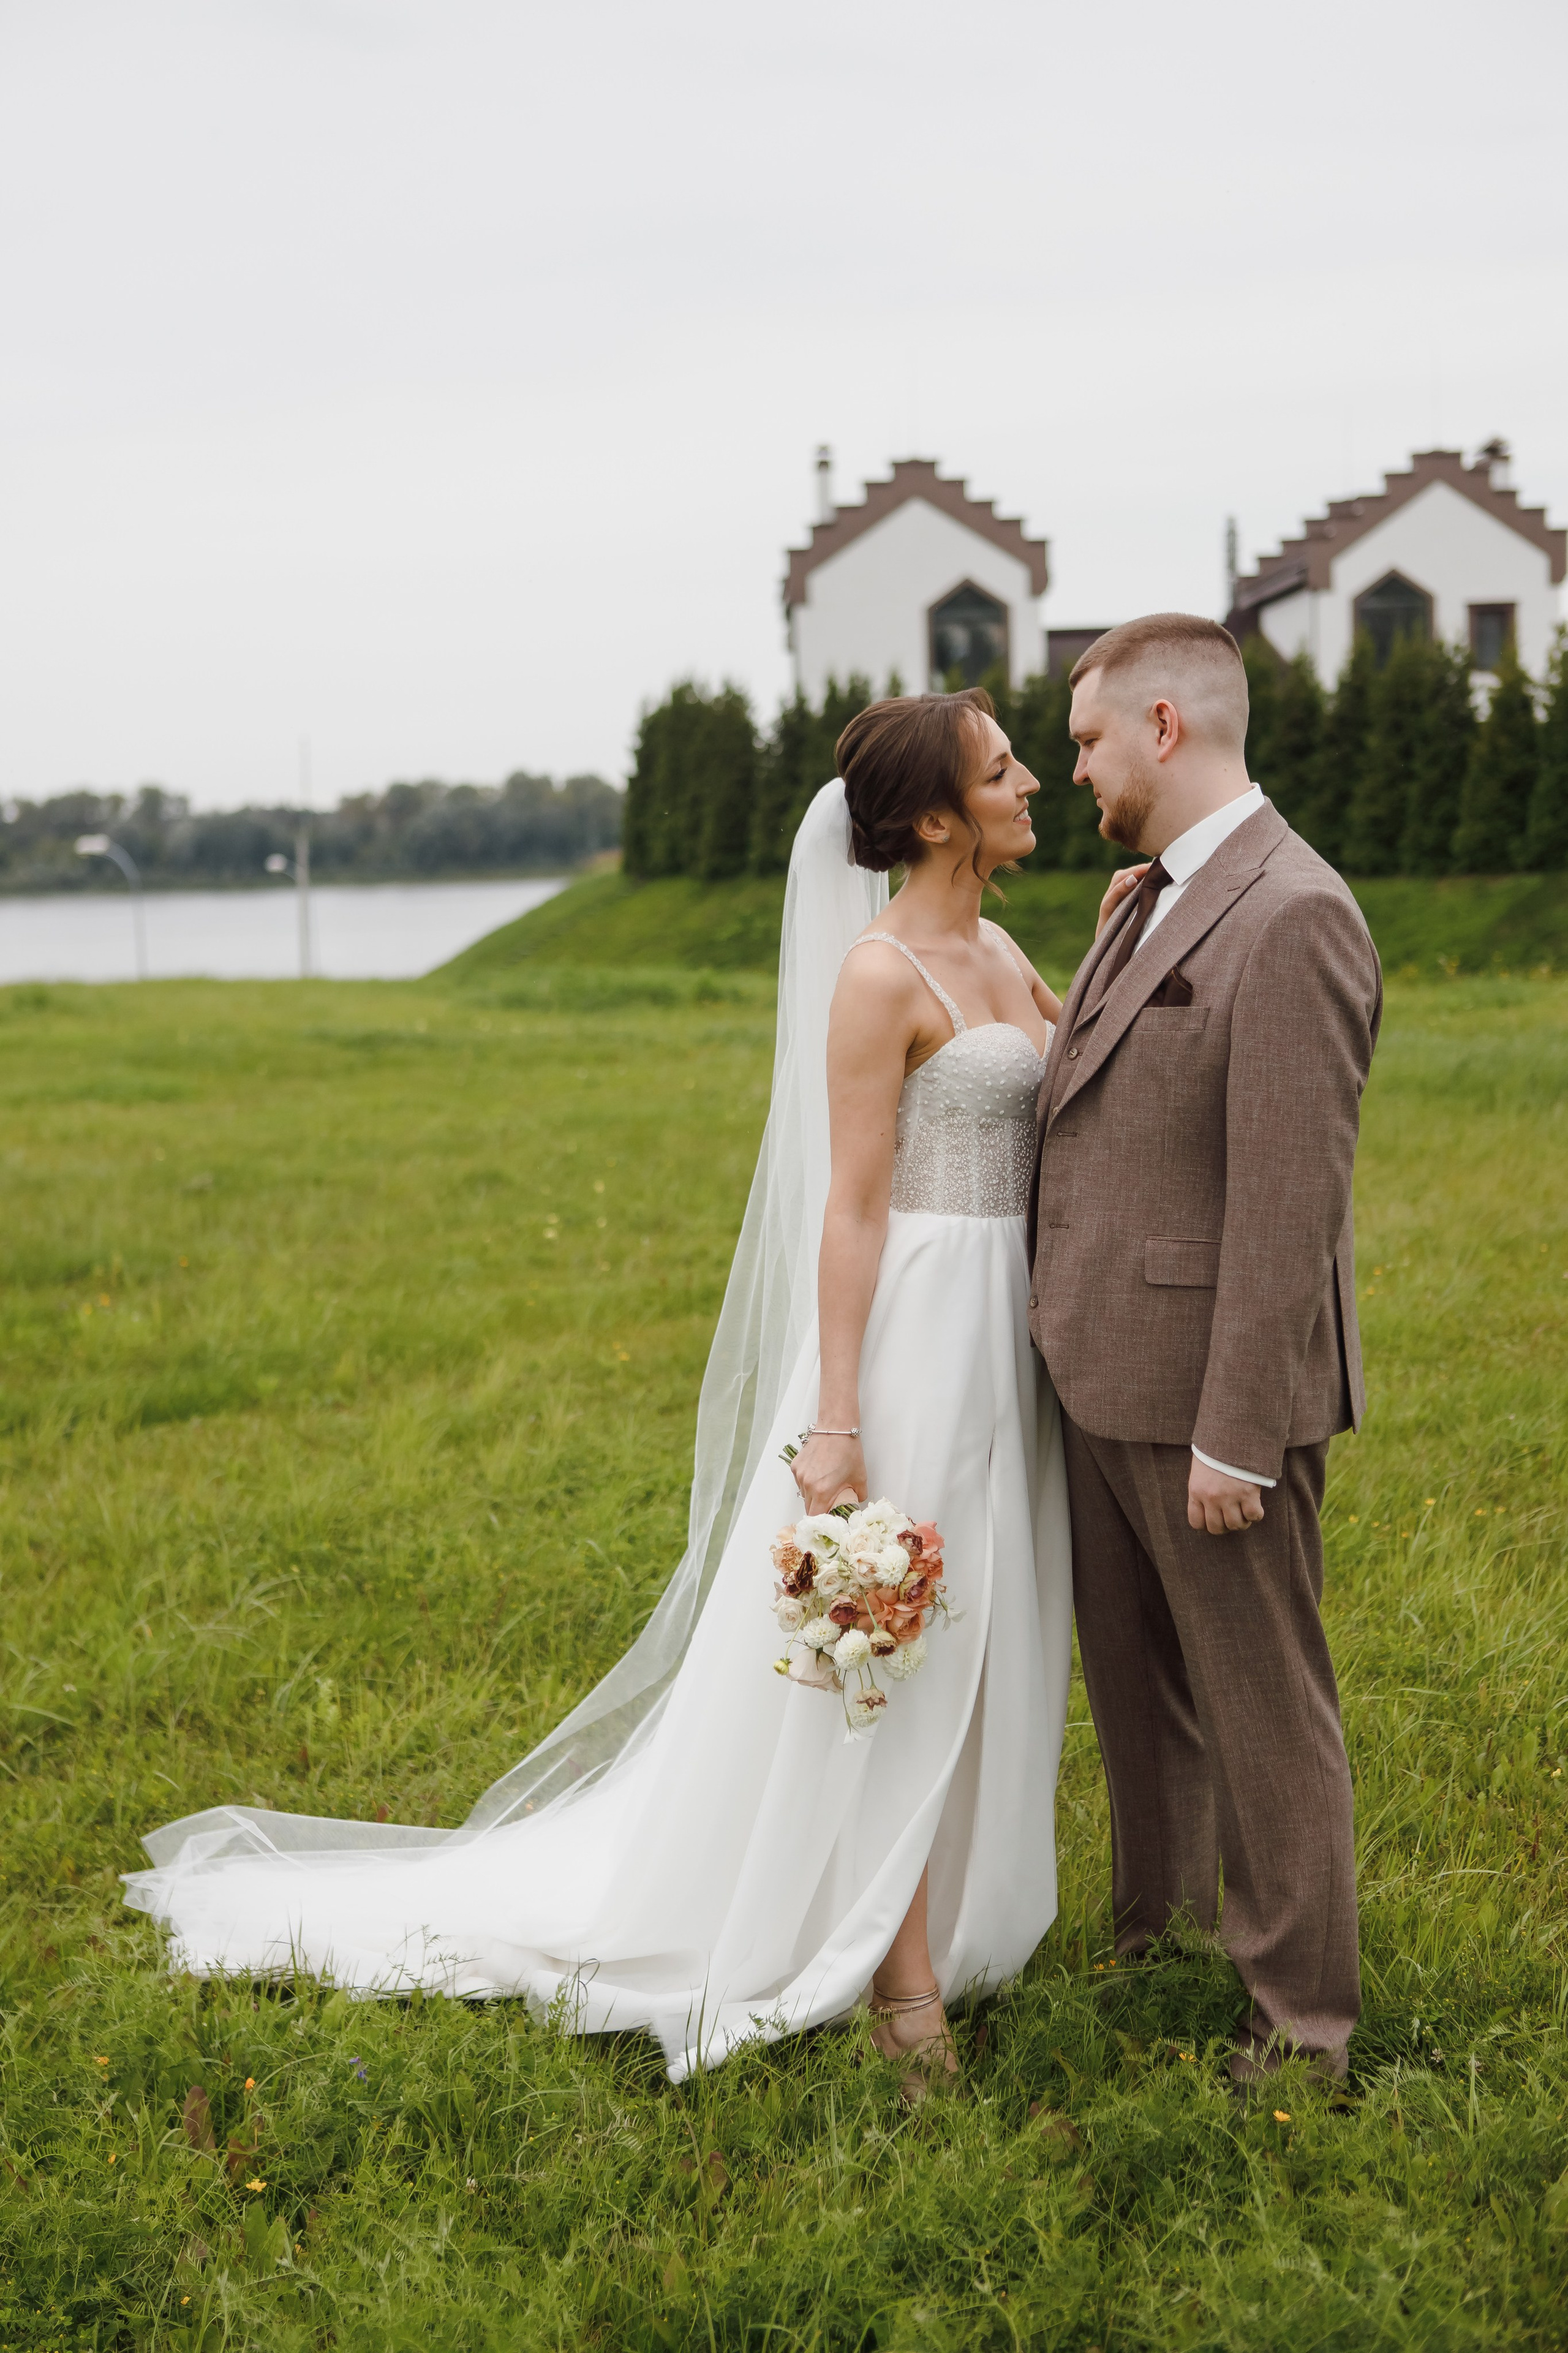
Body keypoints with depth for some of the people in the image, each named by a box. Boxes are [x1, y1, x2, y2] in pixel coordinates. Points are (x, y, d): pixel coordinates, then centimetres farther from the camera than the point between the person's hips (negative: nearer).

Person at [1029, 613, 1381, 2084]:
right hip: (1105, 1372, 9)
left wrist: (1237, 1435, -22)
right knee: (1136, 1681, 22)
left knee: (1261, 1703, 4)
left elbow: (1290, 1205, -21)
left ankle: (1303, 2014, 18)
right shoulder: (1149, 900, 11)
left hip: (1211, 1390, -9)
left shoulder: (1292, 921, -18)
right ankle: (1158, 1924, 40)